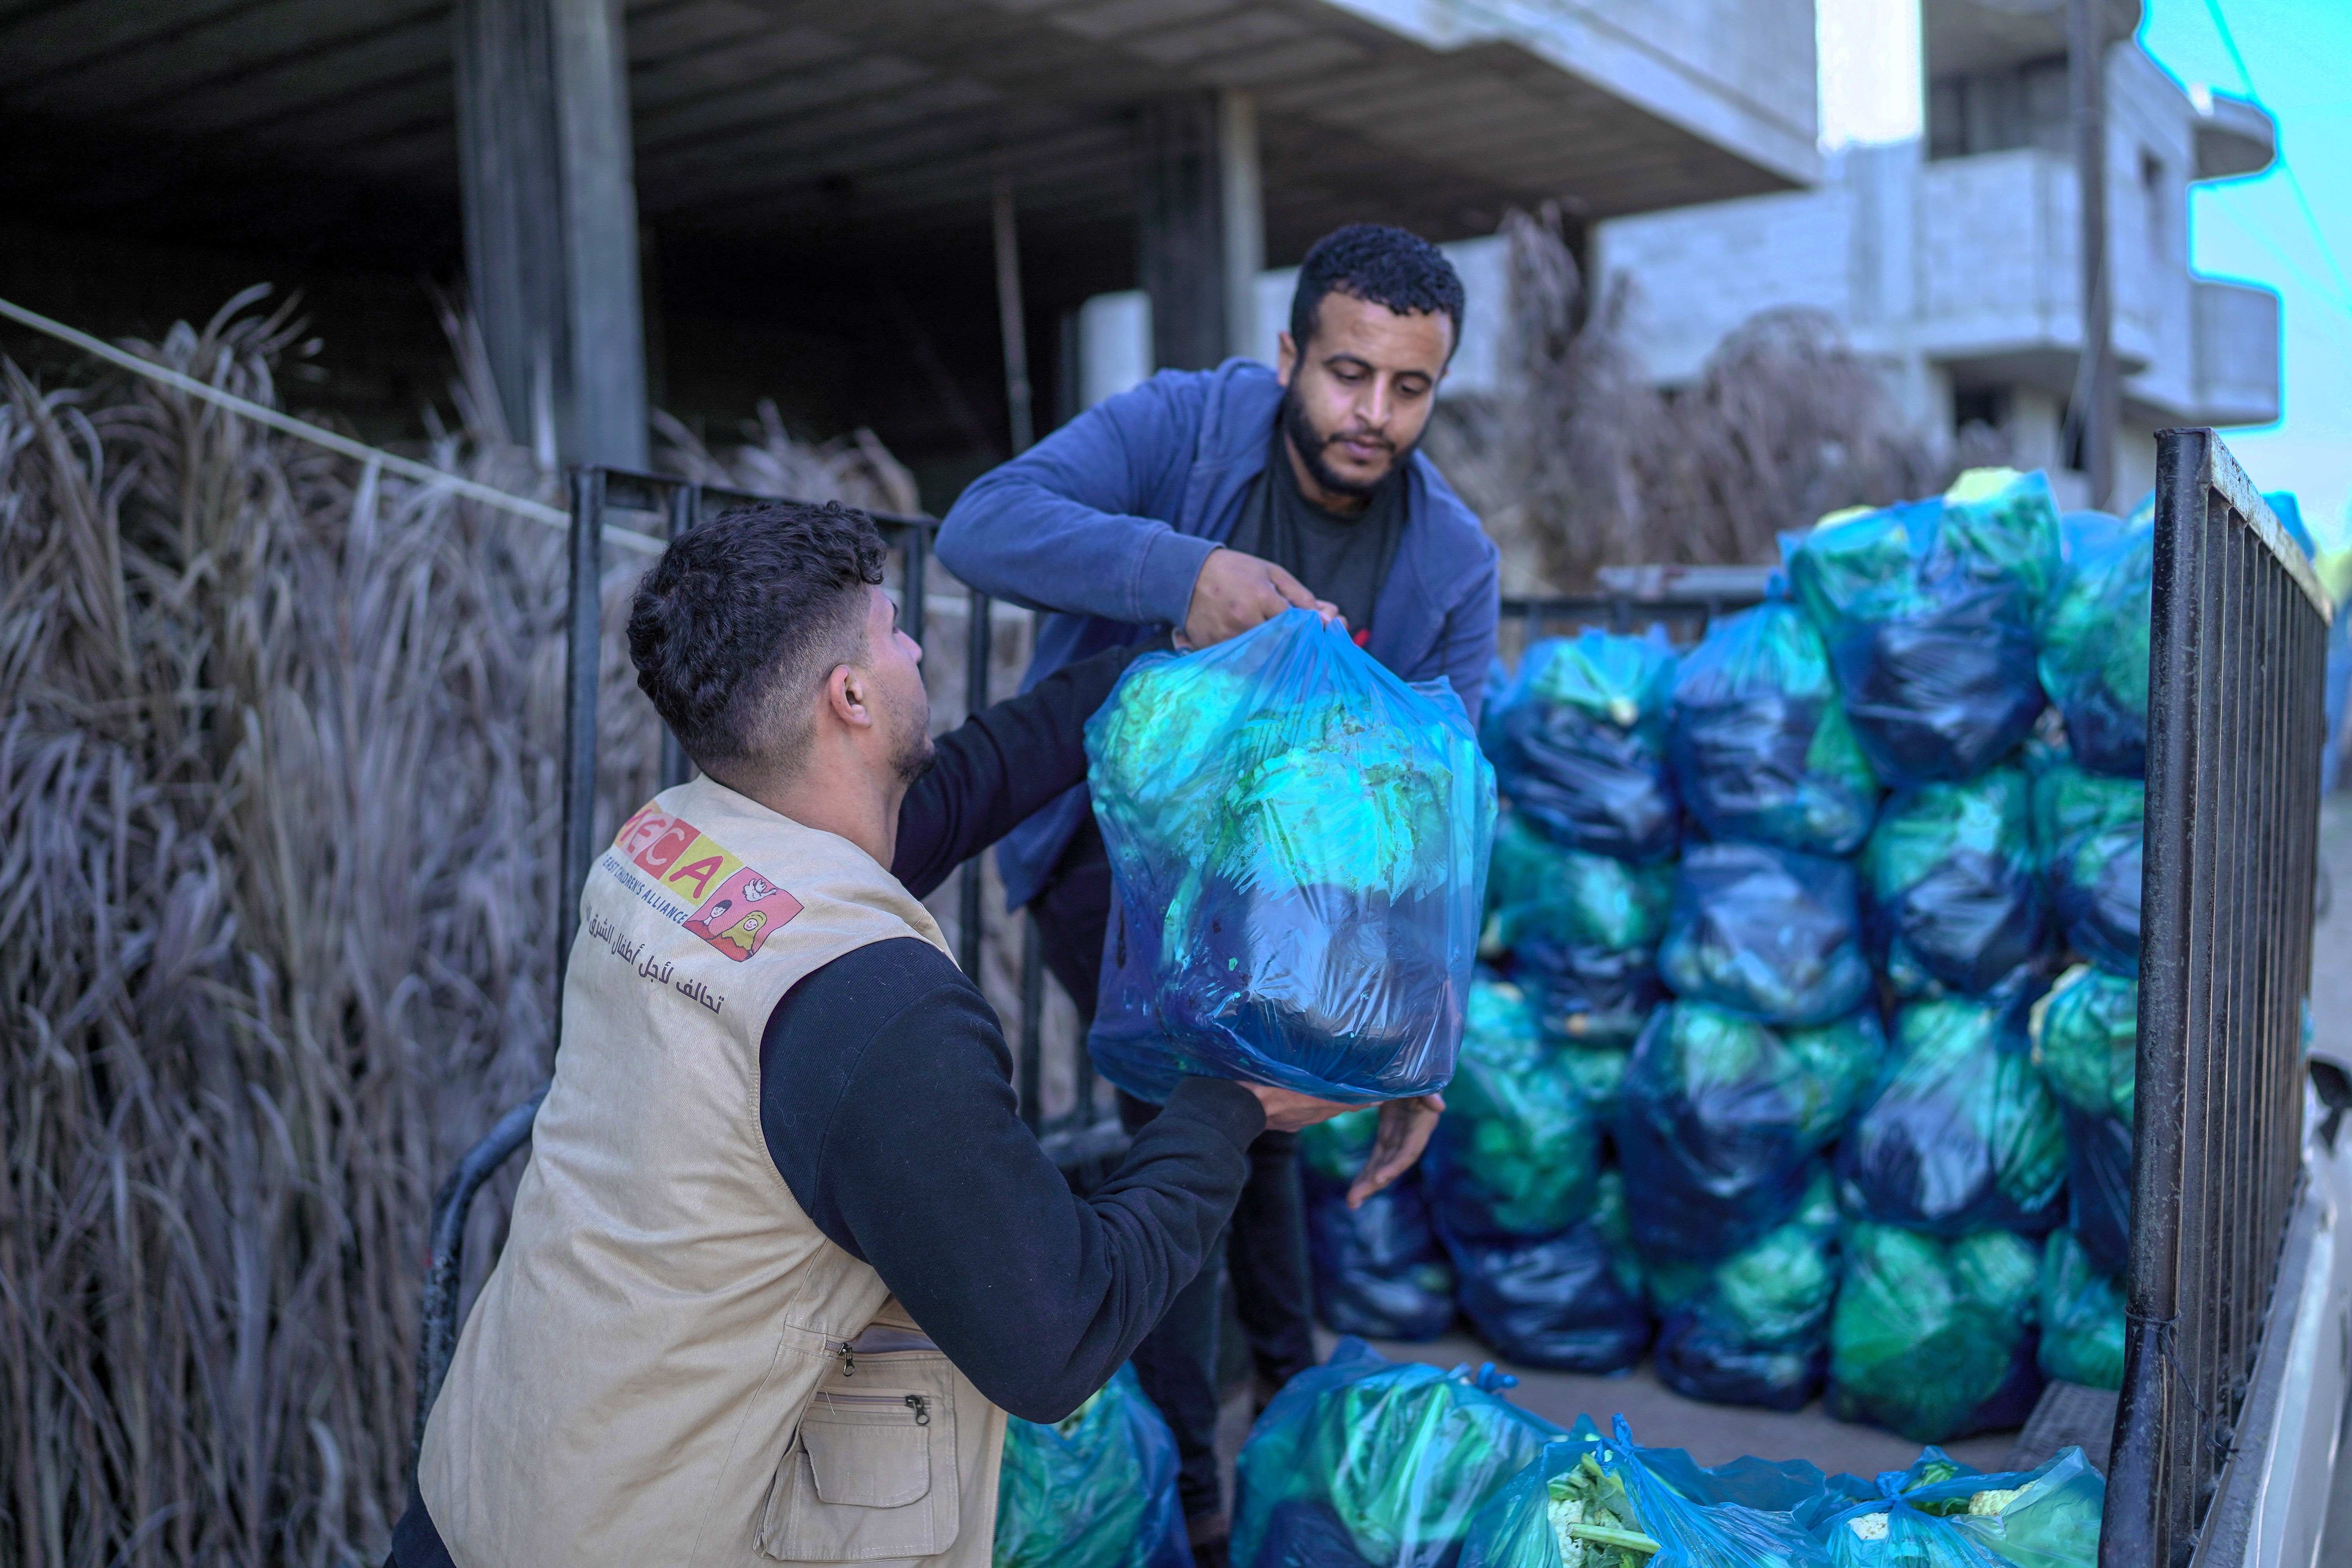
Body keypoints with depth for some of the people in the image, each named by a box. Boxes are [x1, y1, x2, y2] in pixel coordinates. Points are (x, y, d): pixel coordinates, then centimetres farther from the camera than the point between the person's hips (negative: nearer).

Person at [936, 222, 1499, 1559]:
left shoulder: (1452, 559, -11)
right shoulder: (1181, 427, -21)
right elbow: (984, 523, -35)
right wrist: (1180, 571, -51)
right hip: (1108, 834, -5)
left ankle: (1292, 1383, 47)